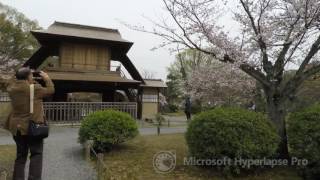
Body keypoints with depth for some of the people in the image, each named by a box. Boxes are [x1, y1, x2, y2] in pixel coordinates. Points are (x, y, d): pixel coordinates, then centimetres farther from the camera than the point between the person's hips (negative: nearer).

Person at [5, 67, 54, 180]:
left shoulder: (12, 88, 1)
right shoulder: (35, 88, -14)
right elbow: (50, 91, -1)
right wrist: (47, 79, 12)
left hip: (17, 127, 6)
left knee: (21, 155, 17)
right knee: (36, 154, 3)